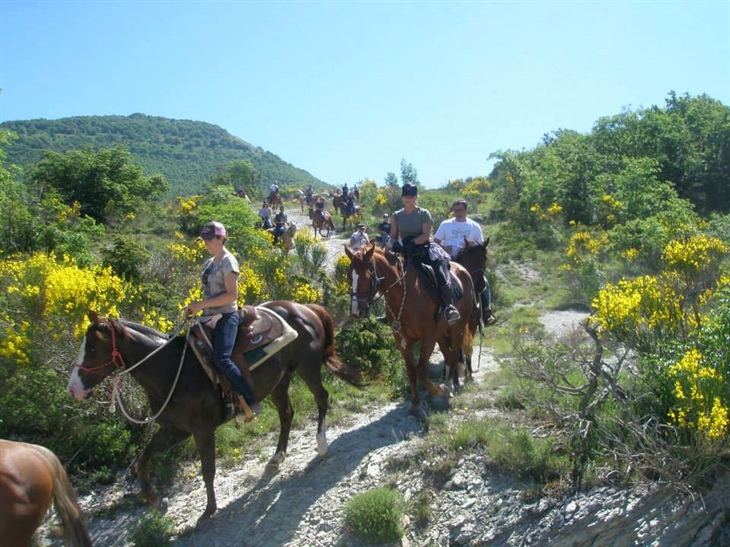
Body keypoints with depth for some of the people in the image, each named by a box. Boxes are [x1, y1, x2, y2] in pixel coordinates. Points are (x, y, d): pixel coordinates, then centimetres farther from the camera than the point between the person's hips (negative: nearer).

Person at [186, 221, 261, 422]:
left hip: (226, 316, -9)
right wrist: (196, 305, 6)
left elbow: (232, 295, -17)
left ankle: (251, 402, -18)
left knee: (221, 359, -26)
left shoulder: (228, 261, -9)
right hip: (210, 317, 9)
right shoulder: (209, 263, 17)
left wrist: (202, 304, -19)